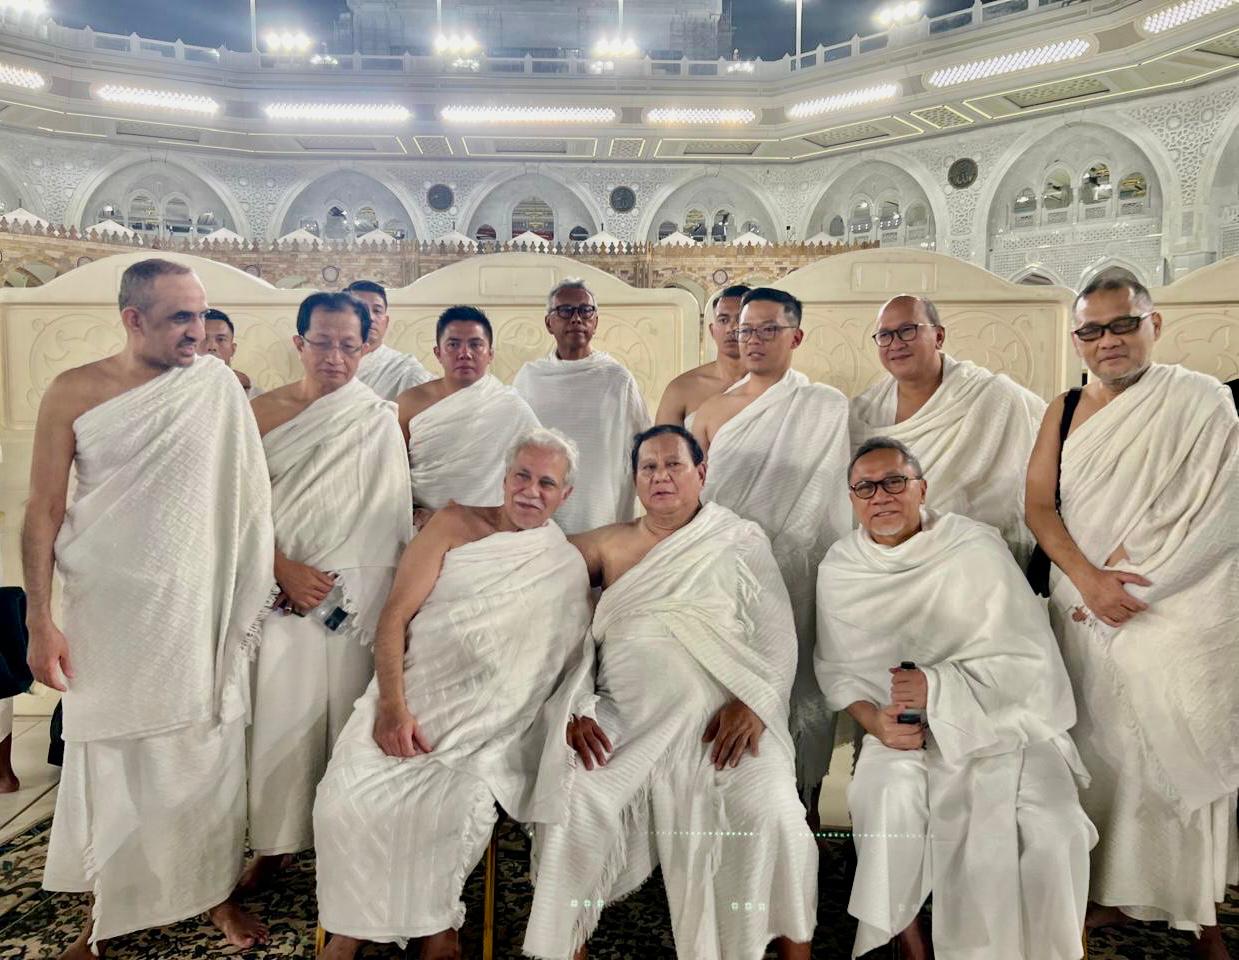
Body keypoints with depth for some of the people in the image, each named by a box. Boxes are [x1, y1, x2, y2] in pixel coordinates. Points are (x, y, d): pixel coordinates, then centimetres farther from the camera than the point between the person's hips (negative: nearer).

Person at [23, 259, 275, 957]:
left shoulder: (220, 385, -2)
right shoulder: (74, 393, -3)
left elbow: (248, 494, 1)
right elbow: (44, 513, -2)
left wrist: (268, 572, -3)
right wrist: (41, 622, -6)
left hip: (199, 612, 1)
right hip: (107, 615, 0)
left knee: (207, 757, 10)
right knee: (109, 763, 11)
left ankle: (217, 888, 31)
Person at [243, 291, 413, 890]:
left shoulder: (380, 420, 2)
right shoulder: (265, 412, 5)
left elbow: (388, 515, 3)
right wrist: (285, 570, -11)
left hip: (358, 588, -1)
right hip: (286, 587, 1)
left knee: (349, 712, 4)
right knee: (279, 714, 2)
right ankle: (273, 843, 20)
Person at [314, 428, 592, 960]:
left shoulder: (566, 568, 9)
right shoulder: (455, 525, 6)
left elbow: (573, 666, 10)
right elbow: (395, 617, 0)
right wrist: (392, 706, -12)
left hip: (488, 726, -1)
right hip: (408, 701, 1)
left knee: (457, 806, -28)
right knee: (344, 800, -21)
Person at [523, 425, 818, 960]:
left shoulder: (742, 541, 9)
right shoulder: (609, 546, 13)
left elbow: (778, 635, 3)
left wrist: (753, 705, -13)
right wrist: (574, 709, -5)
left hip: (723, 719, -1)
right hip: (628, 720, 2)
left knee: (773, 818, -23)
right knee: (574, 805, -21)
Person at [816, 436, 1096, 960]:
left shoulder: (978, 549, -12)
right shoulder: (839, 569, -1)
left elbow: (1027, 660, -11)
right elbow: (837, 668, 6)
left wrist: (938, 686, -23)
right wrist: (874, 720, -13)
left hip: (1001, 716, -1)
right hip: (904, 725, 1)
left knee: (1051, 825, -23)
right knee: (891, 794, -28)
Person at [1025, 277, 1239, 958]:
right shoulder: (1065, 411, 8)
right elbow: (1039, 505, 1)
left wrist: (1131, 576, -13)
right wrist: (1088, 579, -14)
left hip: (1184, 613, -3)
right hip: (1088, 613, 3)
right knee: (1104, 754, 7)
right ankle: (1121, 892, 24)